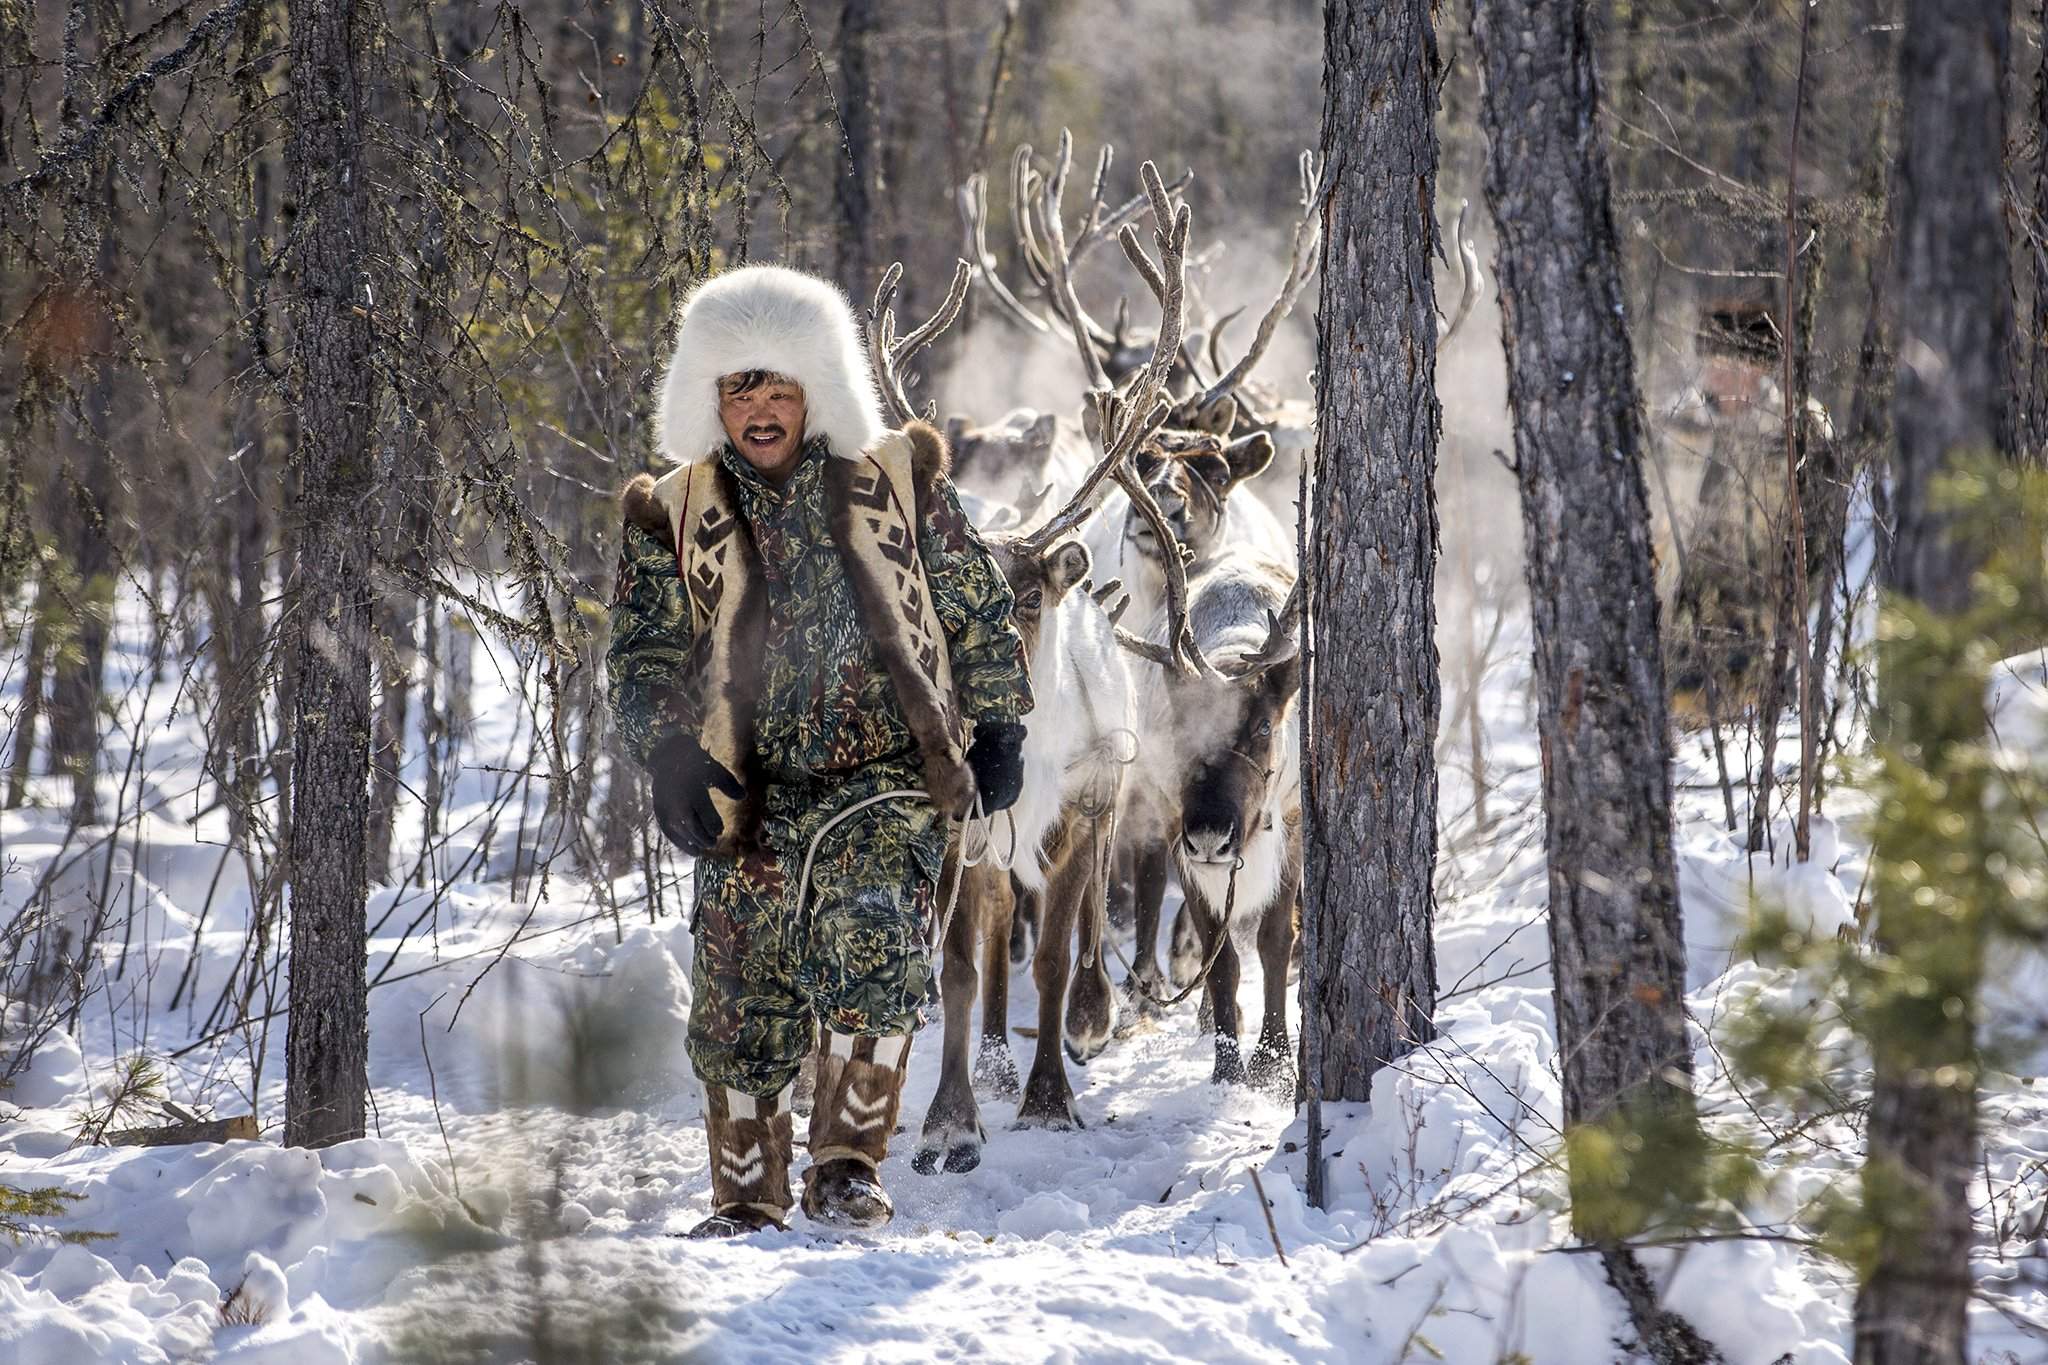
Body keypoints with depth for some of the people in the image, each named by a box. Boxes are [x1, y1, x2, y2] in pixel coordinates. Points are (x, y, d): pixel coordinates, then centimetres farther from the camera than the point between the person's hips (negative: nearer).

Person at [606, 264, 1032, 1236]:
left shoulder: (897, 483, 5)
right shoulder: (675, 517, 6)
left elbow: (977, 610, 15)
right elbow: (640, 658, 8)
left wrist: (997, 731, 11)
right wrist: (670, 763, -8)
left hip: (887, 780, -2)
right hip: (750, 796, 2)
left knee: (872, 943, -26)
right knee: (742, 1009, 2)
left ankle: (845, 1168, -17)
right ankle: (747, 1204, 19)